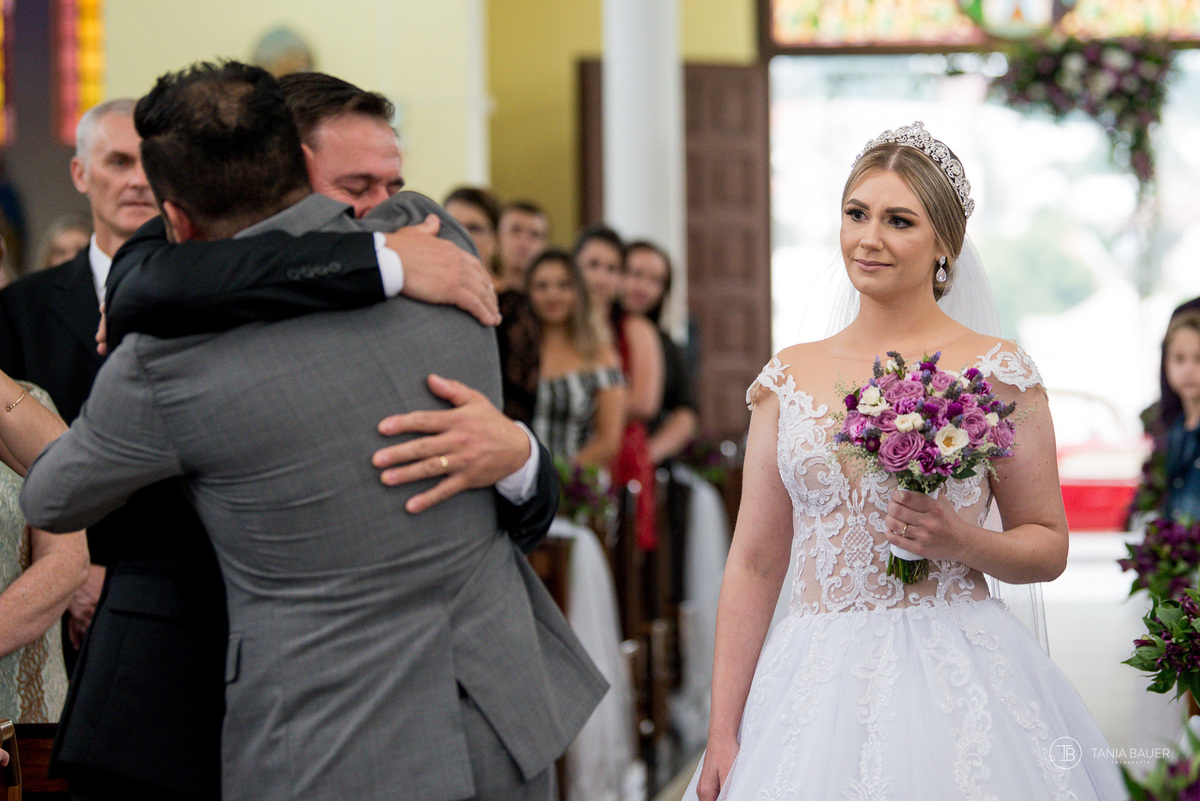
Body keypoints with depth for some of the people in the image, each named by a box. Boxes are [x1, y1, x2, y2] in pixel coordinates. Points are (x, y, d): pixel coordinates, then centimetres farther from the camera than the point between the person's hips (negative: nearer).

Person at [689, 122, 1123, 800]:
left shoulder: (998, 373, -1)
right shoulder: (789, 380, 7)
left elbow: (1049, 547, 4)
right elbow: (755, 563, 6)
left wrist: (962, 541, -17)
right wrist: (723, 735, 2)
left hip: (955, 682, -2)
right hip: (816, 686, 3)